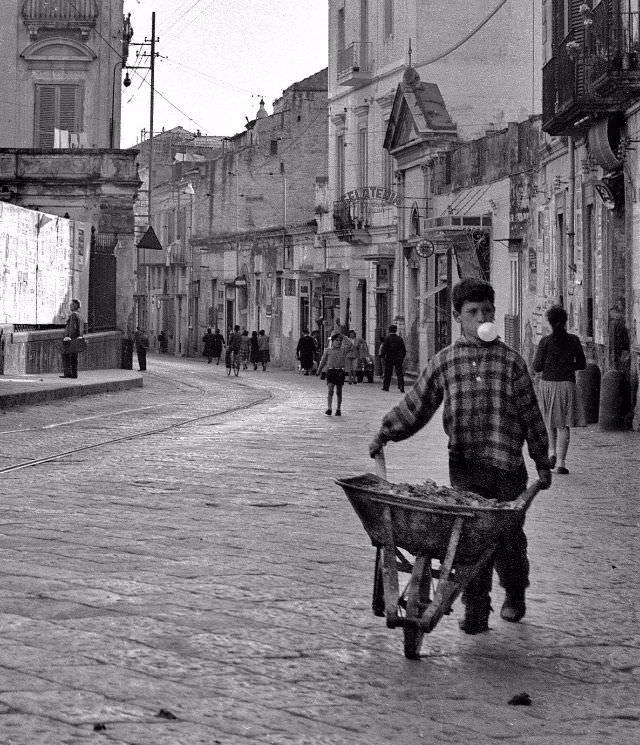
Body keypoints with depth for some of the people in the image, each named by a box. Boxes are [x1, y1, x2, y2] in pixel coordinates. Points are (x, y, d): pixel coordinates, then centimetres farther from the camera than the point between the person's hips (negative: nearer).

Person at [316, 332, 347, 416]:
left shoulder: (342, 351, 7)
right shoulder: (328, 350, 3)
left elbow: (344, 362, 10)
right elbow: (323, 361, 14)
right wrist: (319, 370, 20)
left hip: (340, 372, 2)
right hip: (330, 371, -2)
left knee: (339, 392, 8)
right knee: (330, 391, -12)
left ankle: (338, 409, 18)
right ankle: (329, 408, -13)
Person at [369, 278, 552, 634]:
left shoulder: (511, 361, 3)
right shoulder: (445, 361, 6)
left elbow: (531, 414, 6)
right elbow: (415, 405, 12)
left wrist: (542, 463, 7)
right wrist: (386, 433, 4)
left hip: (508, 463, 0)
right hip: (465, 465, 0)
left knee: (508, 536, 7)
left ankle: (515, 595, 33)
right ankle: (476, 609, 2)